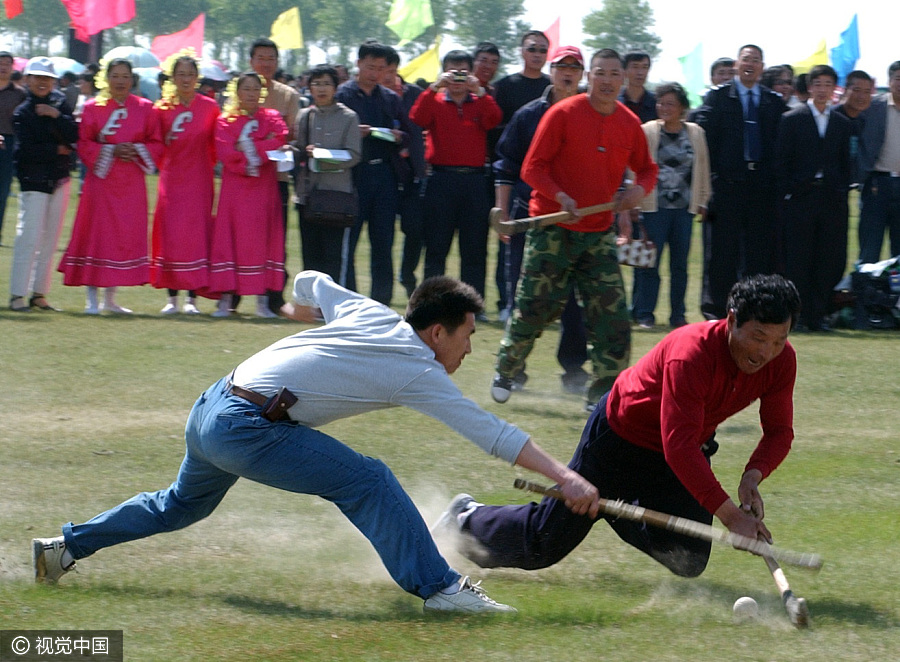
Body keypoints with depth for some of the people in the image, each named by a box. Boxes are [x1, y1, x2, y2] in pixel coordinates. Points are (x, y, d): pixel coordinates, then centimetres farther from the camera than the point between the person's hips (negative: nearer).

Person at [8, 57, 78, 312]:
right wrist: (57, 150, -7)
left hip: (59, 179, 5)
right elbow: (25, 150, -12)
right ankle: (17, 294, -9)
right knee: (30, 235, -11)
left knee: (50, 237, 6)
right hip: (33, 180, -5)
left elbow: (75, 137, -1)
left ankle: (39, 293, 11)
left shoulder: (60, 103, 8)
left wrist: (57, 116, -13)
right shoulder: (23, 112, -3)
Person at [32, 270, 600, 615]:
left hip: (209, 411, 9)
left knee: (183, 505, 32)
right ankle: (437, 587, -16)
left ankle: (66, 547, 39)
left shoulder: (369, 313, 11)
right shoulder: (419, 371, -8)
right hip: (247, 426, -9)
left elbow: (308, 284, 27)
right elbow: (490, 432, -14)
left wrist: (303, 309, 50)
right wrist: (565, 477, -16)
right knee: (365, 481, -13)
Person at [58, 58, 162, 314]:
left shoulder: (144, 108, 7)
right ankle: (92, 299, 0)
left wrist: (137, 150, -11)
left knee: (127, 234, 2)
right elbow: (83, 144, 0)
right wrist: (111, 151, -14)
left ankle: (110, 299, 13)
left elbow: (156, 144, 8)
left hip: (131, 182, 2)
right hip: (101, 180, -2)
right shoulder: (93, 108, 2)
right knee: (98, 234, -5)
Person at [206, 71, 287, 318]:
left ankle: (263, 302, -3)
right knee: (230, 240, -5)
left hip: (264, 188, 1)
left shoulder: (272, 118, 10)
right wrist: (263, 148, -12)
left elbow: (280, 141, -9)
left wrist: (248, 148, -13)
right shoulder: (225, 121, 6)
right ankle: (225, 299, -3)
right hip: (235, 188, -1)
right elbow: (225, 152, -9)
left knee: (262, 239, -3)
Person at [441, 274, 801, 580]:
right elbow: (678, 447, -43)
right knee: (541, 548, 3)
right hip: (620, 438, -6)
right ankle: (469, 517, 35)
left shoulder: (781, 360, -19)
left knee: (689, 563, 0)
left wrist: (753, 476, -30)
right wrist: (730, 514, -46)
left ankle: (621, 512, 28)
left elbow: (779, 432, -9)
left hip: (687, 450, 6)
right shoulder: (691, 354, -39)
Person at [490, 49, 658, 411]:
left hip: (599, 232, 4)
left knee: (612, 313, -6)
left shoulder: (629, 124, 5)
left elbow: (647, 168, 18)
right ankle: (505, 371, 25)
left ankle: (604, 393, -1)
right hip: (552, 229, -4)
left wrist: (640, 189, -4)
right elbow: (532, 167, -8)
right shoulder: (562, 114, -8)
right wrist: (560, 197, -24)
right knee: (534, 308, 0)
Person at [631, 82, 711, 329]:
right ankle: (645, 314, 3)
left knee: (680, 263, 5)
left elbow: (702, 169, 15)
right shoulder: (647, 132, 0)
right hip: (654, 207, -2)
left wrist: (702, 201, 13)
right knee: (649, 261, -4)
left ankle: (678, 315, 11)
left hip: (684, 207, 2)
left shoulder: (695, 133, 8)